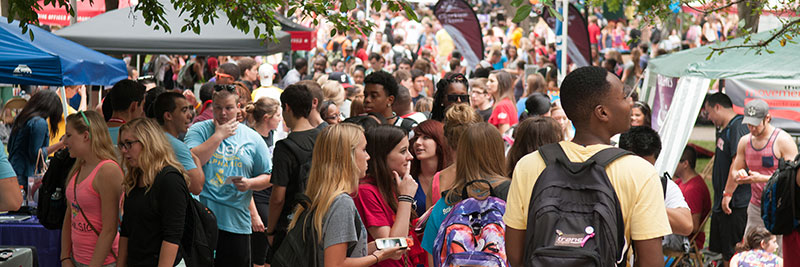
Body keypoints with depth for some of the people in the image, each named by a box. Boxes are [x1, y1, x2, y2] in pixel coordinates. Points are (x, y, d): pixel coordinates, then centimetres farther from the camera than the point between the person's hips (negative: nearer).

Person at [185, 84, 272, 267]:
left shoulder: (253, 138, 9)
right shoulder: (199, 130, 4)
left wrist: (250, 183, -9)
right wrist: (218, 135, -10)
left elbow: (267, 177, 12)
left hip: (237, 222, 2)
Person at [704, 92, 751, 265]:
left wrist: (728, 193, -22)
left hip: (735, 204, -10)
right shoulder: (724, 129, 18)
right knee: (724, 252, 15)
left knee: (734, 254, -7)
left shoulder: (738, 127, -14)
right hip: (722, 203, 10)